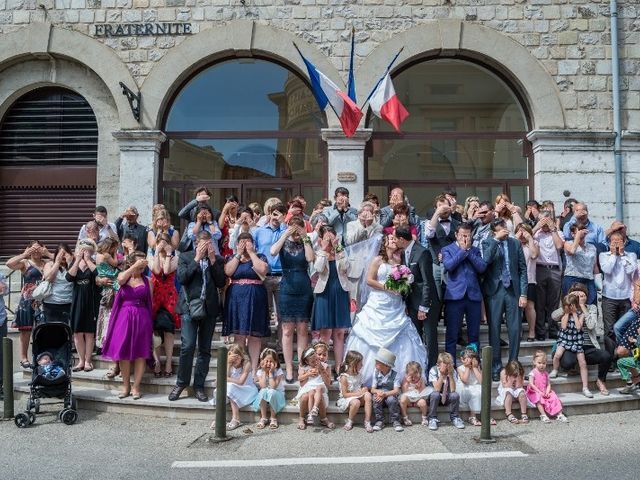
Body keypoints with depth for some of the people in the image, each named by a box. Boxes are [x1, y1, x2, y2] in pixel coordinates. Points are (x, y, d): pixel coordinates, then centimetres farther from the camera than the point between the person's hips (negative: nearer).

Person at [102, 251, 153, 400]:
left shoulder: (146, 280, 6)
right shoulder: (123, 276, 6)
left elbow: (150, 302, 6)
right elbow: (120, 280, -20)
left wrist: (150, 323, 0)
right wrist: (135, 267, -20)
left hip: (142, 318, 0)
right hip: (124, 317, 0)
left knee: (140, 353, -2)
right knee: (123, 352, 0)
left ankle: (136, 387, 7)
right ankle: (126, 386, 15)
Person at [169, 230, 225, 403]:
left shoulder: (217, 259, 10)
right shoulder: (185, 257, 7)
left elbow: (221, 283, -1)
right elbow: (182, 278, -8)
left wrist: (212, 260, -6)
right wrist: (197, 258, -10)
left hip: (209, 308, 2)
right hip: (190, 306, -2)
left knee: (205, 349, 6)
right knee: (188, 346, -11)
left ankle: (199, 385, 16)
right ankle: (181, 382, 8)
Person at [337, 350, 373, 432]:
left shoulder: (358, 374, 5)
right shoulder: (344, 377, -16)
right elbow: (345, 394, -17)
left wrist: (364, 389, -7)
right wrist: (358, 393, -23)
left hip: (359, 397, 6)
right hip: (347, 399, -6)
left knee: (367, 395, -25)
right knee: (356, 402, -38)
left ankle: (367, 422, -24)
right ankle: (349, 421, -9)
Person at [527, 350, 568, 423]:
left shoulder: (545, 373, 11)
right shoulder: (533, 373, -6)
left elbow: (548, 384, 8)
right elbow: (531, 384, -14)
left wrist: (547, 392, -12)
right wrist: (540, 392, -19)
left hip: (545, 392, 5)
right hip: (535, 392, -5)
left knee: (554, 398, -16)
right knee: (539, 398, -34)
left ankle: (560, 415, -15)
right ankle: (543, 415, -31)